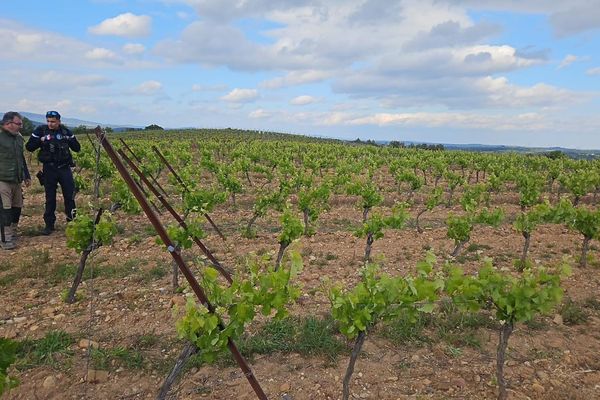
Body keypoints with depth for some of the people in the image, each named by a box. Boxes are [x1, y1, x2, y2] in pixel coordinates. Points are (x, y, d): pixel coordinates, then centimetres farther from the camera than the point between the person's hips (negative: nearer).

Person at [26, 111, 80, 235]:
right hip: (49, 169, -1)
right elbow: (29, 146, 0)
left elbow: (77, 148, 6)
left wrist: (69, 140, -11)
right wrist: (41, 140, -15)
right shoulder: (40, 130, -1)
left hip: (65, 168, 1)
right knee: (50, 198, 6)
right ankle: (49, 224, 15)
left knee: (70, 195, 0)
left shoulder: (66, 131, 3)